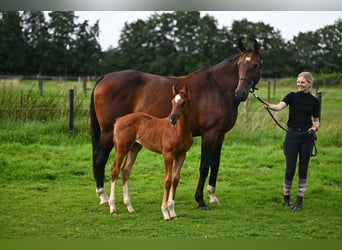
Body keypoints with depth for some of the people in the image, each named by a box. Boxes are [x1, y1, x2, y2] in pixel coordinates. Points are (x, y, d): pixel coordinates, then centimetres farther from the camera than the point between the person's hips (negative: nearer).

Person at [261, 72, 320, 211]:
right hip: (292, 135, -1)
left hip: (307, 137, 1)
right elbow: (280, 107, -19)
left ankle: (299, 202, 9)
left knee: (303, 170, 2)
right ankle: (286, 199, 16)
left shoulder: (314, 101, 3)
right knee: (290, 170, -1)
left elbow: (316, 121, 8)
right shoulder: (292, 96, 0)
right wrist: (269, 106, -40)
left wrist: (315, 127, -15)